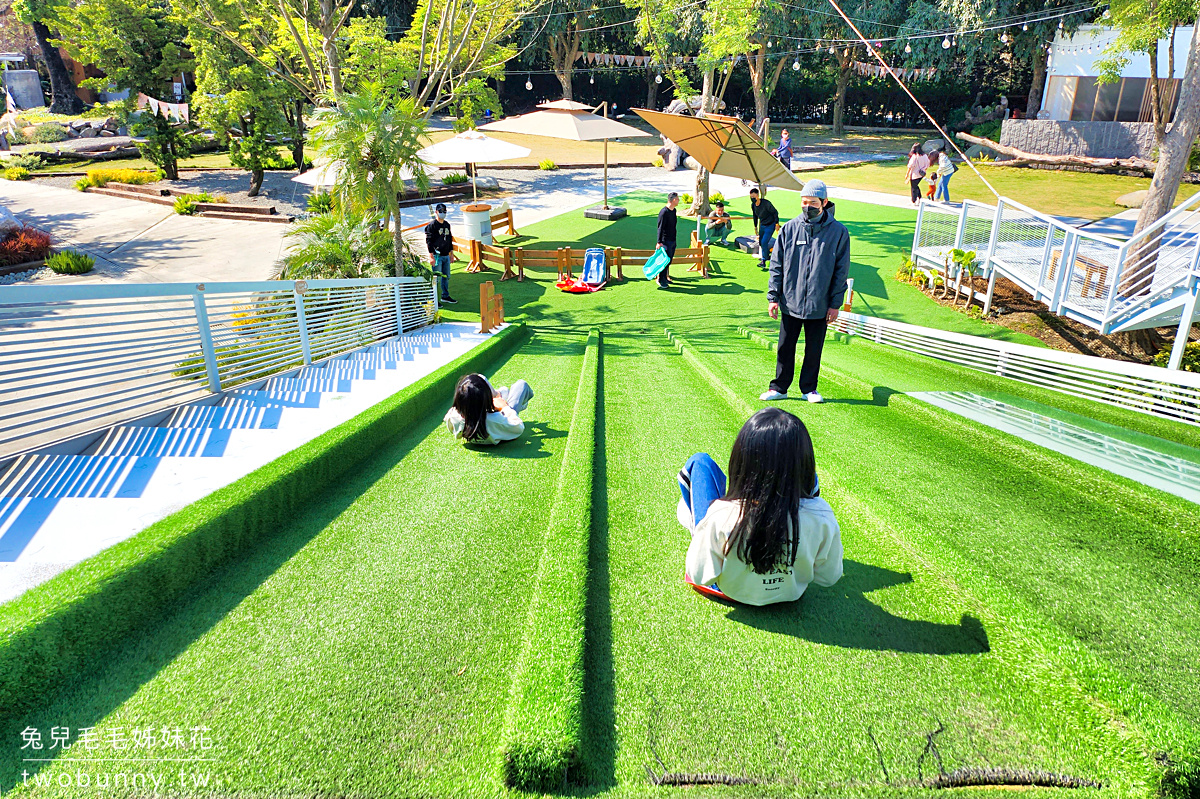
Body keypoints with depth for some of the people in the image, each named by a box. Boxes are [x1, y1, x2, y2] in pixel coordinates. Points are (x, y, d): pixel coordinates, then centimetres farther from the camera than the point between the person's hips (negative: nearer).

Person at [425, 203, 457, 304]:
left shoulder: (447, 225, 15)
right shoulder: (431, 226, -8)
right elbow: (429, 241, -12)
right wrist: (431, 256, -17)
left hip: (446, 256, 7)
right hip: (437, 256, -7)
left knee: (446, 277, 14)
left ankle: (445, 296, 27)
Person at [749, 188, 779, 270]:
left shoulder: (766, 203, -22)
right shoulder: (753, 205, -2)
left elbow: (775, 212, -13)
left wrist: (777, 224, -13)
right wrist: (755, 227, 19)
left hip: (770, 225, -7)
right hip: (762, 226, 7)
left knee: (764, 242, -16)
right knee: (761, 243, 13)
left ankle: (763, 261, -12)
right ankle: (768, 256, 35)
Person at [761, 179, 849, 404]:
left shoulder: (838, 232, -2)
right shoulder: (790, 229, 1)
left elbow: (841, 271, 1)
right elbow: (776, 265, 4)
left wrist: (835, 303, -2)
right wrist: (773, 297, -1)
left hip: (819, 306, -1)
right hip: (790, 302, 1)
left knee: (814, 350, 9)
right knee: (785, 348, 8)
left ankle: (809, 389, 24)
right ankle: (779, 387, 21)